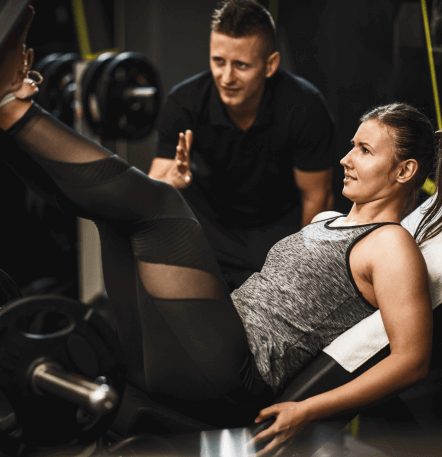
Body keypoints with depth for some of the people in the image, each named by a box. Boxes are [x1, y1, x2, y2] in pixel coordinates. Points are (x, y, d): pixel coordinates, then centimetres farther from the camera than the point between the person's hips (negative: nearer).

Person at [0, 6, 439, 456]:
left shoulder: (391, 245, -2)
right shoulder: (327, 220, 26)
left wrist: (308, 410, -17)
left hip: (234, 381, -9)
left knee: (157, 201, -19)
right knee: (109, 200, 10)